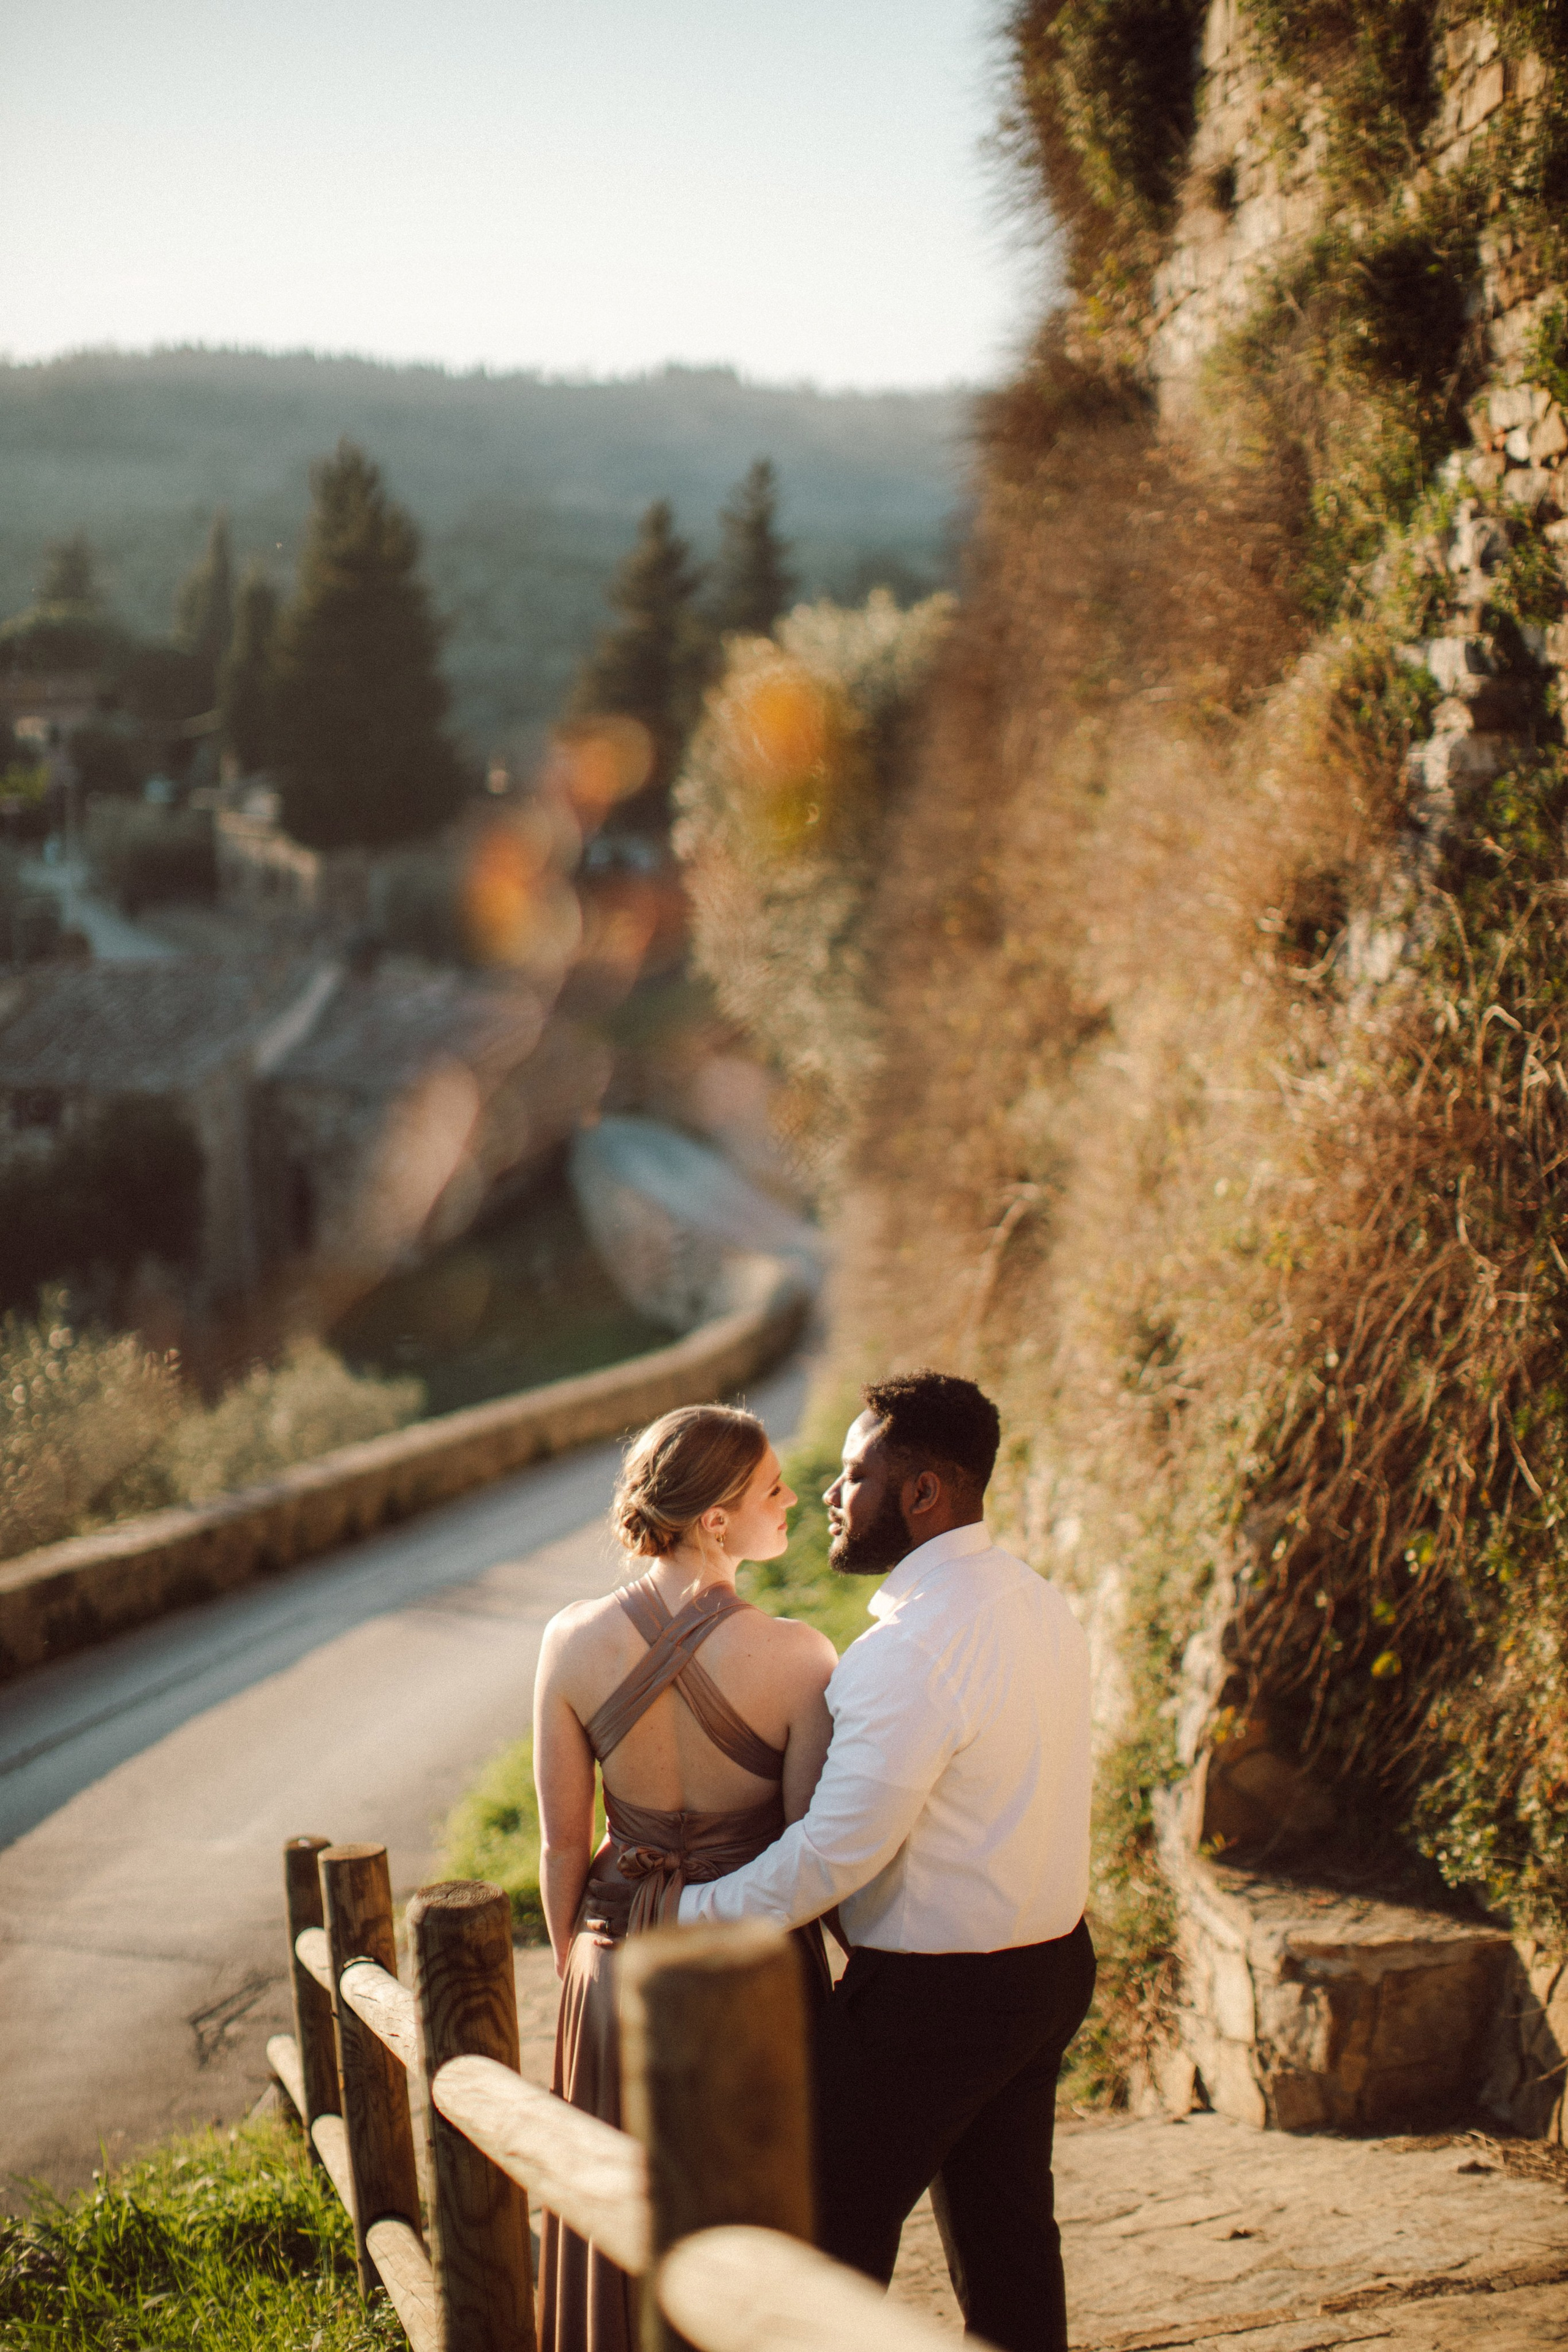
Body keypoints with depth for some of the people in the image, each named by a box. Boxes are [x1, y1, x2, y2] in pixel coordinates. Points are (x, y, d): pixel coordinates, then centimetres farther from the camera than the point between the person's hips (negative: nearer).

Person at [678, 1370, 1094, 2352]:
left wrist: (680, 1915, -14)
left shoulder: (910, 1650, -24)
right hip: (1052, 1964, 9)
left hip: (931, 1993, -9)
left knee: (833, 2235, 3)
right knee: (1008, 2225, 18)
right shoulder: (1043, 1606, 5)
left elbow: (837, 1851, -25)